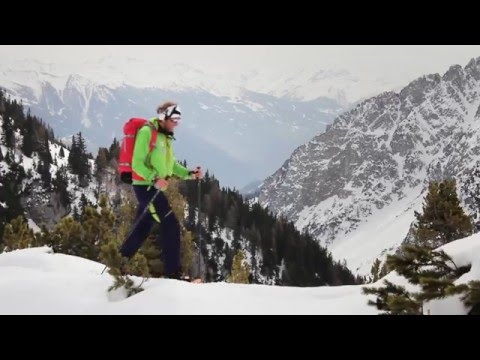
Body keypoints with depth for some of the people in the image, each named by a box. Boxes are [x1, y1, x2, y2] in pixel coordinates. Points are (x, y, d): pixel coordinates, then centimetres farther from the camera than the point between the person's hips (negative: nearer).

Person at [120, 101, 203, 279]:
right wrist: (154, 179, -29)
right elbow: (137, 164, -17)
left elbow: (170, 164, 20)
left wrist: (190, 174, 5)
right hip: (145, 186, -9)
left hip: (154, 187, 9)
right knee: (171, 225, -11)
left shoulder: (165, 137, 15)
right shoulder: (147, 132, -13)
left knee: (142, 228, 14)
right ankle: (173, 272, -8)